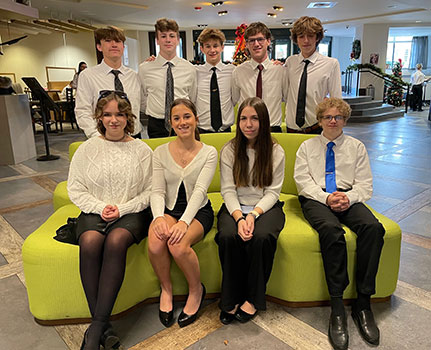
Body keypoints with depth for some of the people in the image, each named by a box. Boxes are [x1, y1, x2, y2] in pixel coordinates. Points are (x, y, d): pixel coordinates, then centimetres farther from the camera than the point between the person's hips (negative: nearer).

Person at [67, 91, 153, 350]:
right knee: (90, 242, -31)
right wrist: (100, 207, -8)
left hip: (132, 212, -1)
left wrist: (122, 209, -11)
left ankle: (96, 328, -24)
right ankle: (103, 326, -21)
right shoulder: (88, 149, 10)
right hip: (94, 212, 2)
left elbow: (150, 192, 0)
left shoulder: (142, 150, 5)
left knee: (116, 240, -33)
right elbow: (75, 189, 7)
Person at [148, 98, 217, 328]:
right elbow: (157, 191, -4)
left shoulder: (209, 153, -2)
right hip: (169, 209, 2)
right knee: (155, 243, -31)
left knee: (178, 245, -32)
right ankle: (165, 288, 2)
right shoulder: (160, 153, 3)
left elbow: (200, 190, -14)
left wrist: (184, 221, -30)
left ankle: (196, 289, 1)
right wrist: (158, 217, -25)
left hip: (198, 210, -1)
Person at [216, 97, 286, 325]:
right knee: (228, 236, -30)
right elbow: (228, 190, -3)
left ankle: (253, 299, -10)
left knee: (261, 236, -32)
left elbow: (272, 192, -3)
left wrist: (253, 214, -20)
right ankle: (230, 299, -11)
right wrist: (239, 217, -21)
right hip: (235, 207, 1)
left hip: (265, 207, 0)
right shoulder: (229, 150, 3)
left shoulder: (276, 151, 1)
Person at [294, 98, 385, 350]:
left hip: (349, 199, 2)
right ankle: (337, 306, -28)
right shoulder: (307, 146, 17)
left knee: (374, 227, -30)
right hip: (316, 198, -2)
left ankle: (363, 302, -21)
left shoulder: (357, 146, 19)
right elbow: (303, 180, 4)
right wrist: (326, 197, -13)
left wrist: (348, 197, -12)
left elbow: (365, 184, 10)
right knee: (331, 230, -35)